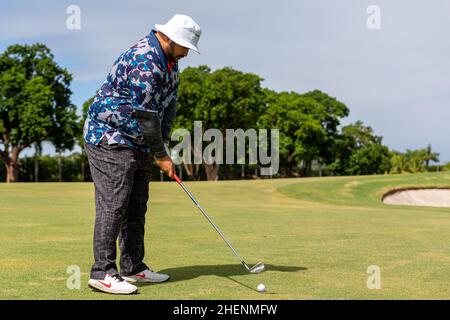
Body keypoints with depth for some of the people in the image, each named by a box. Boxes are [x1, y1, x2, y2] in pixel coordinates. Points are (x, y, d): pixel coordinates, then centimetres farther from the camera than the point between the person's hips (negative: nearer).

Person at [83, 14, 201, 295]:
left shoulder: (170, 61, 10)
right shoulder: (144, 62, -23)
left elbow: (169, 105, 9)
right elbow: (146, 115, -22)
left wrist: (162, 145, 0)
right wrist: (161, 154, -13)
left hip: (139, 144, 10)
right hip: (111, 140, -10)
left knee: (136, 207, 11)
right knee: (113, 205, -10)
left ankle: (133, 268, 18)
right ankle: (103, 272, -6)